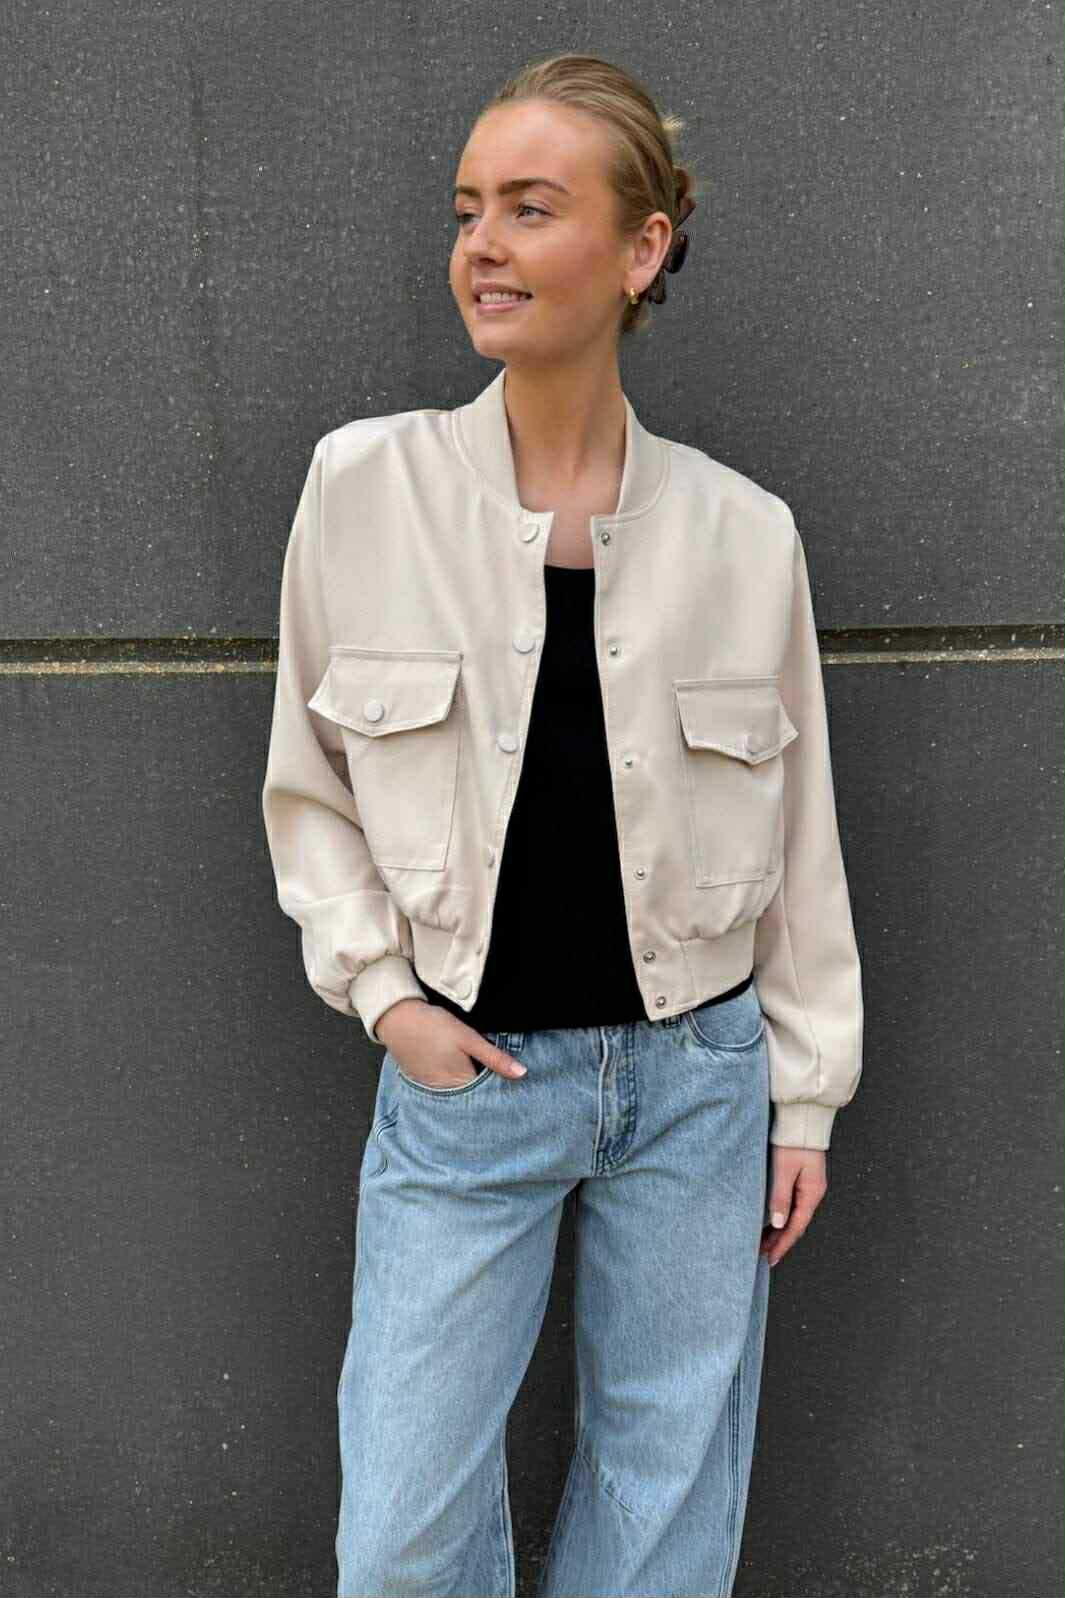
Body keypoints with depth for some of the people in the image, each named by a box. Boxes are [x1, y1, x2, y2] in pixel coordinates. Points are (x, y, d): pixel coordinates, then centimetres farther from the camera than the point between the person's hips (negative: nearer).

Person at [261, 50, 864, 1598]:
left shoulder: (745, 532, -5)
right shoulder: (366, 485, -6)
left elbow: (798, 839, 3)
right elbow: (309, 788, 5)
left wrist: (805, 1095, 6)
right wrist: (379, 990, -5)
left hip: (697, 1077, 1)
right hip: (461, 1072, 0)